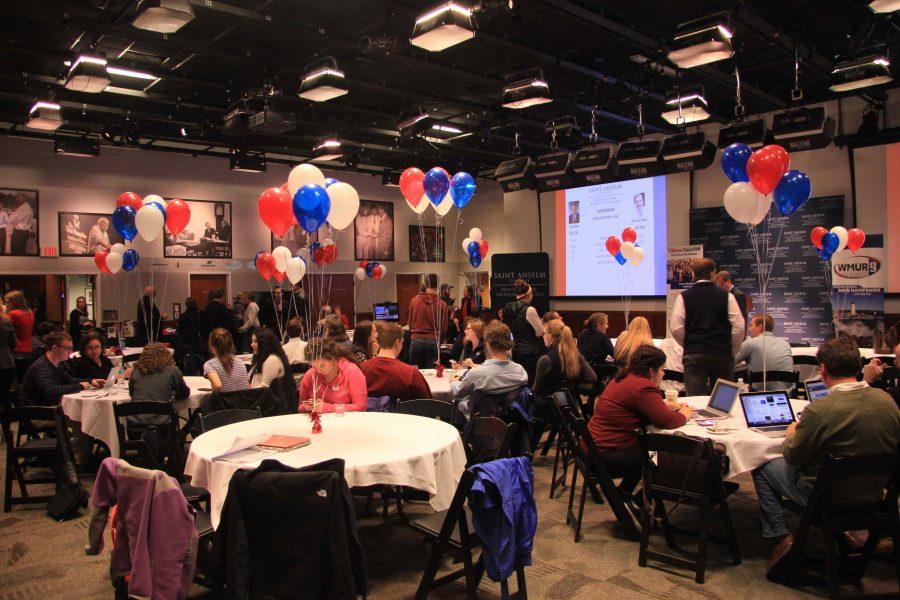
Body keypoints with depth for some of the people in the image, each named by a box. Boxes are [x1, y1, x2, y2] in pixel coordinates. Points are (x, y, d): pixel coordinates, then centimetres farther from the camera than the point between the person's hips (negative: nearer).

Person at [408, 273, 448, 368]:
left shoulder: (414, 301, -1)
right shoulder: (442, 304, -6)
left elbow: (410, 322, 7)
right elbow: (444, 328, 1)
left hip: (416, 340, 1)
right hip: (433, 342, -1)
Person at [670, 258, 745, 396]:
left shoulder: (684, 297, 0)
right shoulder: (726, 296, 1)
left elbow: (676, 328, -5)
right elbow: (739, 327, -3)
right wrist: (732, 350, 11)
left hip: (694, 355, -1)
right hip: (723, 354, 1)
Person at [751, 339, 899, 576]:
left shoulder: (820, 410, -28)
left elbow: (791, 457, -16)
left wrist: (791, 434, 6)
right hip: (874, 494, 6)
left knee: (762, 469, 12)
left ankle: (782, 536, 7)